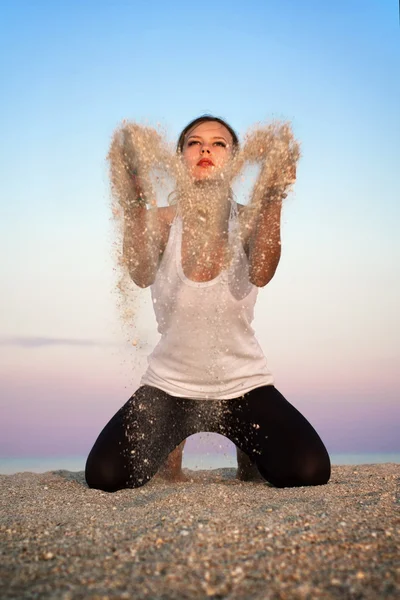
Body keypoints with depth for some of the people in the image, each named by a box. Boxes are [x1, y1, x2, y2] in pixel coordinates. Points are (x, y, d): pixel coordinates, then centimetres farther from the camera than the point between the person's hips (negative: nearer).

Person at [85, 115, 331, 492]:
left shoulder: (248, 219, -6)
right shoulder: (164, 219, -6)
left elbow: (260, 274, -30)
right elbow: (141, 274, -29)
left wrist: (273, 200, -46)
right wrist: (135, 201, -47)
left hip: (243, 384, 0)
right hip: (169, 384, 1)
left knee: (309, 472, -18)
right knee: (103, 476, -14)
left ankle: (249, 453, 19)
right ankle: (171, 448, 21)